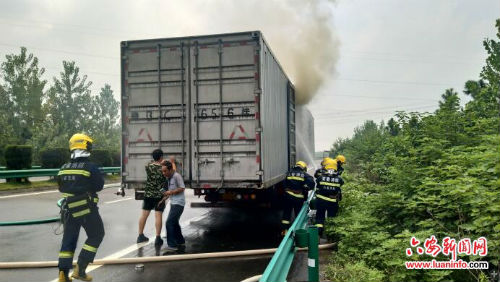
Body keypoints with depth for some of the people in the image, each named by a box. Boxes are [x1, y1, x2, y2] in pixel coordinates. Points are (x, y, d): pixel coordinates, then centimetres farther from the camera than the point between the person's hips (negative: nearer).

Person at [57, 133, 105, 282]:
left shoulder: (64, 168, 5)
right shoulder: (90, 167, -14)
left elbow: (61, 187, 14)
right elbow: (99, 185, -8)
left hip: (69, 208, 6)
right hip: (87, 208, -5)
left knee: (68, 240, 14)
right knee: (96, 236, 10)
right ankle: (80, 269, 4)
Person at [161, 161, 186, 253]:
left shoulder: (177, 176, -16)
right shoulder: (168, 178, 11)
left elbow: (182, 188, -17)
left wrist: (171, 192, -20)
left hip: (178, 203, -10)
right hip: (173, 203, 10)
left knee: (169, 223, -13)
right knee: (174, 223, 19)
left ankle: (172, 245, -8)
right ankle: (181, 242, 33)